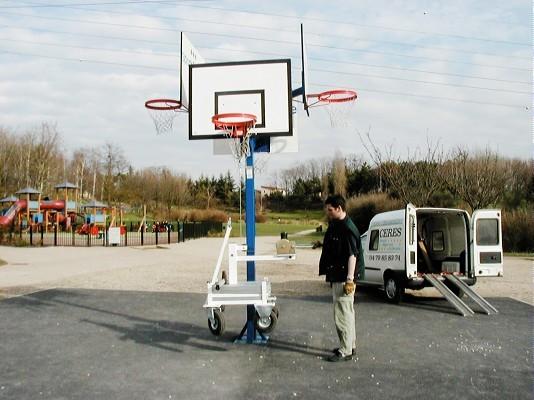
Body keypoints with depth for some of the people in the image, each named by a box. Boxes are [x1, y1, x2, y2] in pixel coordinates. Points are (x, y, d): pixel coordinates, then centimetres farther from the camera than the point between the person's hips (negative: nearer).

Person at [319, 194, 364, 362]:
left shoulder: (347, 229, -19)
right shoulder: (335, 225, 12)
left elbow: (352, 255, -23)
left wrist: (349, 279, -26)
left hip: (343, 278, -10)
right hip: (337, 276, 10)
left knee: (343, 314, -4)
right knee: (347, 312, 18)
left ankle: (345, 351, 4)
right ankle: (350, 345, 30)